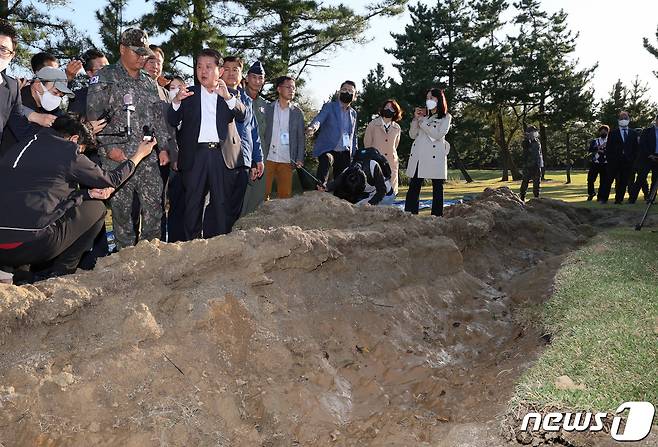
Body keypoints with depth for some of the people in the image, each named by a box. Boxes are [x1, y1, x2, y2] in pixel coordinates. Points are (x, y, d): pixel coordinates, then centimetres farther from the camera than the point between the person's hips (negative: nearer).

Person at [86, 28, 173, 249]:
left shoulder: (149, 83, 19)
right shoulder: (105, 77, 2)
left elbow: (159, 117, 20)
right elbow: (94, 114, -6)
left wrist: (163, 147, 10)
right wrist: (109, 146, -12)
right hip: (118, 156, -4)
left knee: (154, 207, 2)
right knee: (122, 210, 1)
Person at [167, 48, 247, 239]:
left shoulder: (230, 94, 13)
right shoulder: (189, 94, 12)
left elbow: (242, 114, -5)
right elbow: (172, 122, 5)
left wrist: (228, 96, -21)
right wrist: (176, 101, -14)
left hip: (223, 154, 0)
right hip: (195, 154, 0)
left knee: (222, 205, 4)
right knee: (193, 204, 3)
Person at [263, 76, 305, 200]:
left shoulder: (297, 112, 8)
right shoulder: (268, 109, 5)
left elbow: (300, 137, 8)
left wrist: (299, 159, -2)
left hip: (287, 160, 1)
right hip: (268, 158, -1)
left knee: (285, 194, 1)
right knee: (263, 192, 2)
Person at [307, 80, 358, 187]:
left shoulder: (353, 113, 17)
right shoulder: (329, 106, 1)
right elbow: (319, 118, -18)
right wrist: (313, 127, -41)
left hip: (345, 153, 5)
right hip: (327, 149, -5)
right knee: (326, 160, -37)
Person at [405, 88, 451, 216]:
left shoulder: (446, 117, 6)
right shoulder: (424, 115, 20)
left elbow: (438, 134, -11)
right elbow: (412, 135, 14)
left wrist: (422, 120, -8)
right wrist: (416, 118, 1)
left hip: (435, 156, -4)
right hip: (418, 155, 4)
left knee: (437, 187, 1)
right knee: (413, 187, -3)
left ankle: (436, 216, 5)